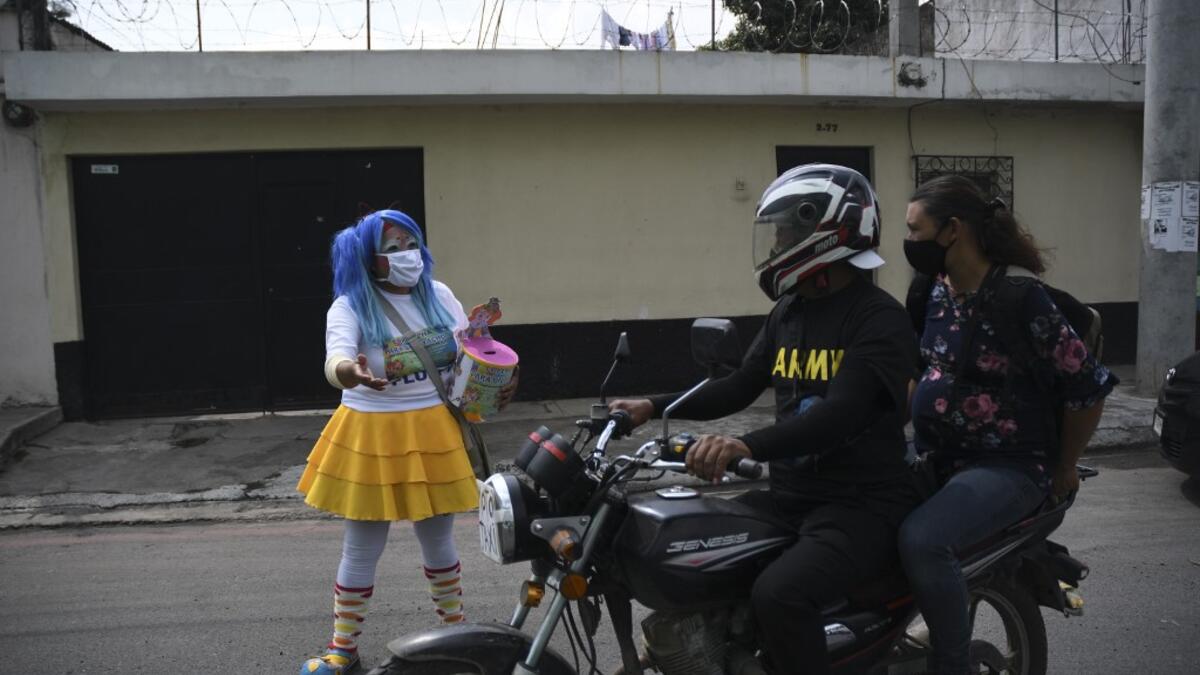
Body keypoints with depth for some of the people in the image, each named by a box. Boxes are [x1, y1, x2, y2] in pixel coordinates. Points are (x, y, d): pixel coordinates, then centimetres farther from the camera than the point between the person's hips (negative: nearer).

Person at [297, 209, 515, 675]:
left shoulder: (439, 295, 2)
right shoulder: (350, 306, -11)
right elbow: (335, 361, -28)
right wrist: (349, 371, -52)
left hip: (435, 433, 3)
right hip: (372, 437, -3)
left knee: (438, 538, 17)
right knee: (362, 548, 7)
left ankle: (455, 628, 35)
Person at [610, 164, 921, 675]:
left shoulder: (880, 318, -14)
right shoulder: (788, 312, 11)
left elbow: (840, 414, -27)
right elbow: (740, 388, 17)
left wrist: (746, 446, -41)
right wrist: (653, 407, 6)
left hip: (863, 503, -8)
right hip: (790, 494, 8)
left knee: (778, 594, -31)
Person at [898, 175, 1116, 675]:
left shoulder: (1019, 297, -19)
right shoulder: (934, 289, 4)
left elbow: (1089, 389, -13)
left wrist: (1064, 469, -2)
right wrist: (913, 436, 15)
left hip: (1008, 465, -8)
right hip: (933, 458, 8)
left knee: (921, 539, -31)